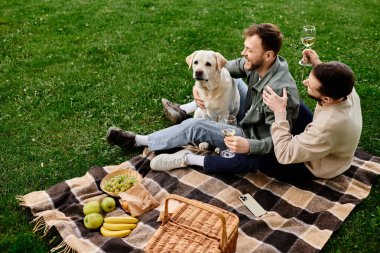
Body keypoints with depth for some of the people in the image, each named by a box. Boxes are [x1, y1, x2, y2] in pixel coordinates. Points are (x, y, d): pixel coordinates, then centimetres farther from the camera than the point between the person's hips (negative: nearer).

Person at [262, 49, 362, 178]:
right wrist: (317, 63, -13)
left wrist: (279, 111, -36)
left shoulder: (327, 127, -47)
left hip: (317, 165, -6)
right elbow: (334, 80, 4)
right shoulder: (349, 92, -25)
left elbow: (284, 155, -36)